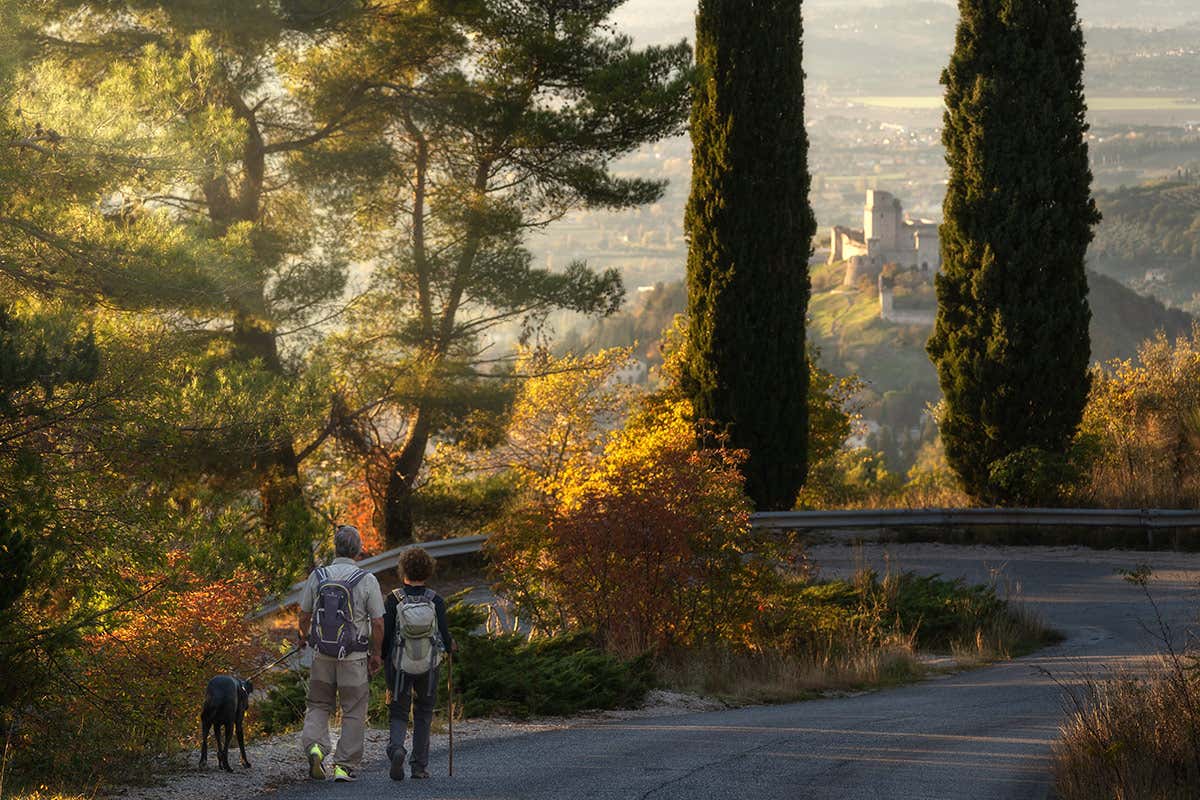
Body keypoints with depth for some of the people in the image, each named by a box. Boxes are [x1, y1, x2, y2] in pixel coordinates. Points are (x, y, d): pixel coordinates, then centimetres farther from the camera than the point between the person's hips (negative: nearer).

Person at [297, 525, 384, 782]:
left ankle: (314, 745, -9)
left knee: (318, 705, 16)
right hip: (354, 658, -2)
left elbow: (304, 615, 7)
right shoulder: (367, 580, -9)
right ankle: (344, 766, 6)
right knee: (353, 712, 8)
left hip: (322, 655, 2)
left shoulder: (318, 576, -2)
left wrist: (304, 636, 28)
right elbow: (378, 623, -8)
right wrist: (377, 654, 6)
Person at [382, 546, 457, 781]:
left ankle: (396, 748, -22)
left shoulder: (394, 599, -7)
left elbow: (384, 633, -7)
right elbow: (443, 633, -5)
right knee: (423, 714, 15)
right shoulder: (436, 601, -4)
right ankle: (420, 765, 15)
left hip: (399, 665, -1)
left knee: (398, 713, 7)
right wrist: (451, 647, 17)